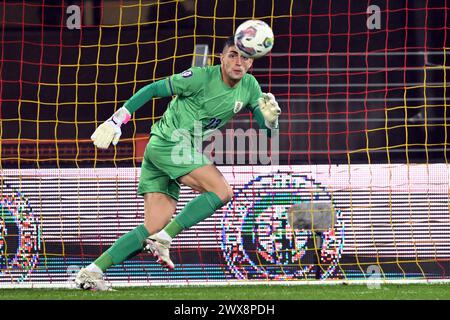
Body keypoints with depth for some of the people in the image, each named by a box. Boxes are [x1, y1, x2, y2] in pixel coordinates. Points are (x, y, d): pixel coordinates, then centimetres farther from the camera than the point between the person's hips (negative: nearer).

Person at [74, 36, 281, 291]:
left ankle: (92, 271, -3)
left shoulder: (249, 86, 8)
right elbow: (153, 90, -8)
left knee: (153, 229, -1)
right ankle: (163, 240, -17)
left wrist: (270, 116, -14)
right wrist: (118, 119, -12)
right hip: (167, 143, -7)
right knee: (222, 191, -19)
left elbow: (268, 129, 10)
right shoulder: (202, 77, -12)